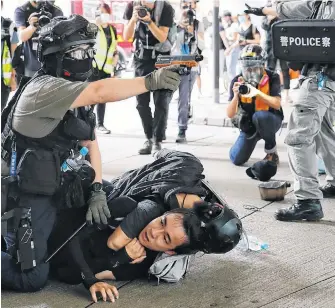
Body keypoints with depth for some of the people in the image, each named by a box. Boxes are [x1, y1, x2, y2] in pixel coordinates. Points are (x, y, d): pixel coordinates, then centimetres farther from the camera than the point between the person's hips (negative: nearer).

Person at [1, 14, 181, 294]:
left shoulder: (78, 96, 8)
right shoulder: (44, 88, -21)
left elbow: (90, 143, 6)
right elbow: (101, 92, -34)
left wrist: (97, 191, -6)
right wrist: (151, 81, -35)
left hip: (58, 192, 9)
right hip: (29, 197, -9)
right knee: (32, 278, -13)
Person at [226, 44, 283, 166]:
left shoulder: (272, 78, -16)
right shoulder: (237, 82, -11)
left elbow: (276, 104, -29)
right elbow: (230, 114, -15)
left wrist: (257, 93, -43)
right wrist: (236, 96, -34)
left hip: (270, 120, -3)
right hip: (249, 124, 3)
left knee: (260, 115, -38)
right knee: (237, 160, -7)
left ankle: (271, 152, -13)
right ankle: (252, 140, 28)